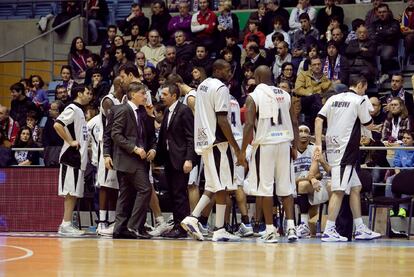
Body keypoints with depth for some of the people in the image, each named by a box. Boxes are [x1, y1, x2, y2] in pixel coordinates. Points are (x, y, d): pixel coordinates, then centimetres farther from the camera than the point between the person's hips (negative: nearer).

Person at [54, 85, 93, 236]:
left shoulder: (79, 110, 18)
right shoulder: (72, 109, -11)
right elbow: (57, 125, -24)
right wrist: (70, 141, -19)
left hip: (79, 157, 9)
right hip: (72, 155, -9)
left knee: (74, 192, 9)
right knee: (70, 191, -9)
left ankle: (68, 224, 12)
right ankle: (66, 225, -8)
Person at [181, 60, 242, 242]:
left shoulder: (203, 85, 16)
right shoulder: (221, 88, -13)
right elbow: (222, 120, -19)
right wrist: (236, 147, -16)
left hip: (203, 140, 9)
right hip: (218, 141, -9)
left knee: (213, 186, 15)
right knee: (222, 186, -3)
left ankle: (193, 218, 4)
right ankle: (219, 231, -1)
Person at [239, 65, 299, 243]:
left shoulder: (253, 96, -4)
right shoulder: (285, 95, 11)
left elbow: (249, 125, -11)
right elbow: (294, 123, 10)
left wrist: (243, 151, -7)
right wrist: (294, 147, 18)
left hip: (265, 145, -4)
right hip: (284, 143, 4)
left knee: (265, 188, 1)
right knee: (286, 188, 9)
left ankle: (270, 231, 0)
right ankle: (291, 227, 0)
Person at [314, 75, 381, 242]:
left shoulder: (334, 99, 14)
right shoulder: (359, 100, -4)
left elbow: (318, 120, 6)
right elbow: (369, 125, 1)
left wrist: (318, 144, 4)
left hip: (332, 147, 8)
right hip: (346, 150, -8)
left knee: (355, 187, 15)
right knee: (339, 190, -9)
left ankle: (360, 229, 17)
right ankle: (329, 231, -13)